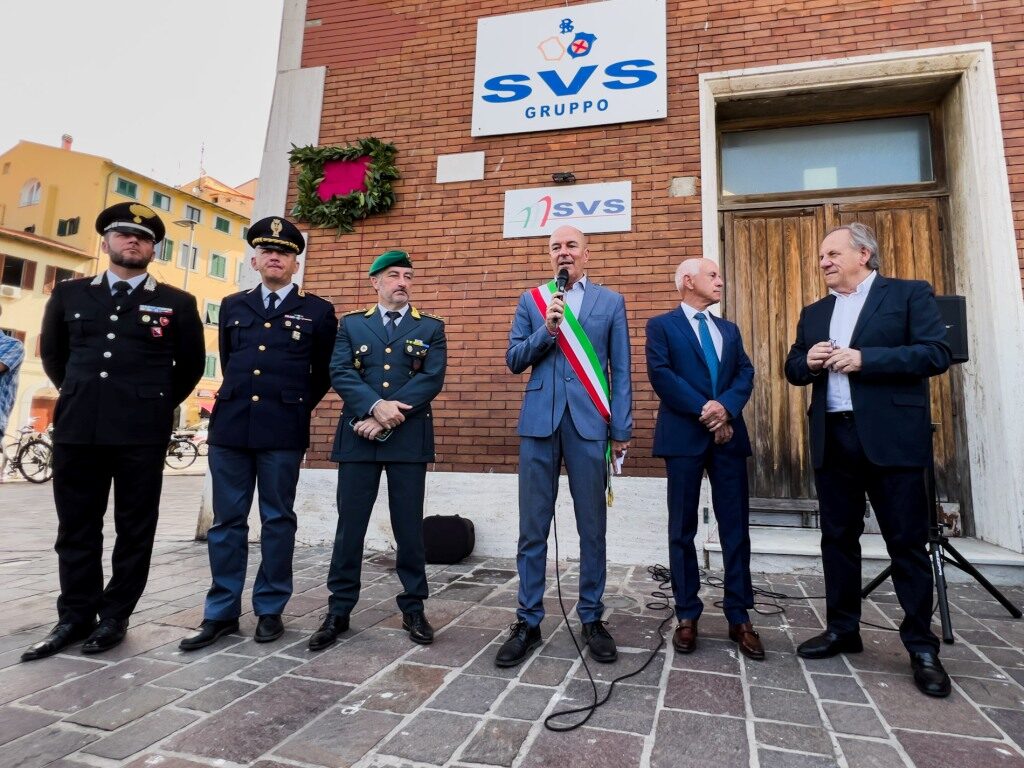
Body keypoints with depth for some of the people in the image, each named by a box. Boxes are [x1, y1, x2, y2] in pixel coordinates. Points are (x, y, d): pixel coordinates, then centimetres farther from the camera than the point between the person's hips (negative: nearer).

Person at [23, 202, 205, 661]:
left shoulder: (177, 303, 4)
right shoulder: (68, 294, 12)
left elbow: (191, 364, 10)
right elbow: (52, 353, 22)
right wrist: (79, 397, 18)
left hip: (143, 434, -2)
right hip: (76, 429, 3)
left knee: (135, 529, 5)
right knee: (76, 528, 10)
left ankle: (114, 617, 18)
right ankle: (75, 617, 23)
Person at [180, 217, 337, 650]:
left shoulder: (317, 311, 5)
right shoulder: (233, 306, 14)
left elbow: (325, 373, 10)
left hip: (283, 432, -3)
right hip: (231, 425, 3)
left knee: (277, 520, 4)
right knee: (227, 520, 7)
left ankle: (270, 610, 16)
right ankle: (222, 612, 17)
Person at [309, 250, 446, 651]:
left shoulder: (431, 327, 8)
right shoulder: (351, 324, 12)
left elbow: (432, 378, -5)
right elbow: (339, 373, -1)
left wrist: (388, 418, -13)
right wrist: (376, 406, -18)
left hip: (409, 438, -1)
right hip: (359, 436, 1)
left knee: (409, 526, 5)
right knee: (349, 525, 5)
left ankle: (413, 609, 19)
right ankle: (338, 611, 18)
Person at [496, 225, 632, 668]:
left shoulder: (610, 302, 10)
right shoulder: (531, 301, 13)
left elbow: (620, 371, 6)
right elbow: (514, 360, 7)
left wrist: (622, 430, 1)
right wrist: (546, 329, -8)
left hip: (589, 424, 0)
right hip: (539, 423, 1)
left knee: (592, 528, 7)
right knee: (532, 529, 5)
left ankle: (592, 618, 23)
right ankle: (528, 622, 17)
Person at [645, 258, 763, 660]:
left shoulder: (729, 329, 19)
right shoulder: (661, 325, 4)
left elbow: (745, 373, 7)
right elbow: (660, 374, -9)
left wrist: (726, 407, -12)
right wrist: (703, 410, -14)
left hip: (729, 434, 5)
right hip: (685, 435, -4)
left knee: (736, 529, 5)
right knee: (683, 529, 3)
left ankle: (739, 618, 16)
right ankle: (687, 616, 14)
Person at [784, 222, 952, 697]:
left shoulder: (910, 294, 2)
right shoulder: (813, 313, 17)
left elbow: (936, 353, -9)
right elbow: (793, 369, 15)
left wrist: (864, 359, -17)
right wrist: (808, 361, -7)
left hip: (890, 437, -5)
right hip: (832, 439, 5)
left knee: (907, 542, 2)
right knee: (837, 537, 10)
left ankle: (921, 645, 16)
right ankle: (842, 629, 23)